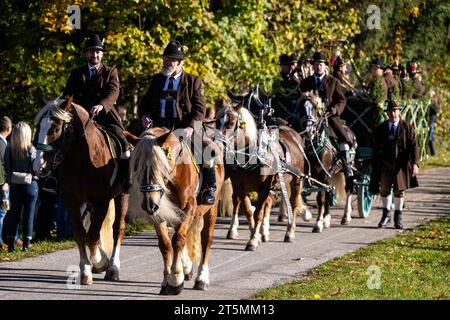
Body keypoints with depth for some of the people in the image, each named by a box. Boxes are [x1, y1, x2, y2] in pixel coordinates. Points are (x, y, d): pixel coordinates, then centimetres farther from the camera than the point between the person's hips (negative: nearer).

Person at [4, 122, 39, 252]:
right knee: (28, 215, 7)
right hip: (30, 185, -2)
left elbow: (6, 168, -3)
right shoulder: (31, 150, -13)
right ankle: (26, 244, 6)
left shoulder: (9, 149, -6)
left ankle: (11, 244, 10)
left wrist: (11, 178, 11)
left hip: (14, 186, 3)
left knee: (14, 214, 11)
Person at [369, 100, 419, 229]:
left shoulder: (407, 127, -2)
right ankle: (386, 215, 25)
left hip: (401, 164, -2)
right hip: (385, 164, 2)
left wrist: (415, 163, -19)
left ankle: (398, 217, 18)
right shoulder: (380, 129, 4)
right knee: (384, 190, 8)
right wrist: (375, 167, 5)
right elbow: (376, 149, 8)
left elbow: (413, 146, -6)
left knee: (400, 190, 5)